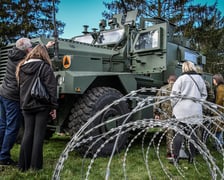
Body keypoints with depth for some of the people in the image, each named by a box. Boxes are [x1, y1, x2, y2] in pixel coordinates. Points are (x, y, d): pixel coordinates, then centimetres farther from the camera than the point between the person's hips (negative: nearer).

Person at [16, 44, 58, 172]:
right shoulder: (45, 67, -8)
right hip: (41, 106, -5)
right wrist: (54, 106, -9)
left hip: (26, 106, 5)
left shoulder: (22, 67, 9)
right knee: (38, 134, 3)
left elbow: (21, 87, 15)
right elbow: (51, 88, -12)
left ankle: (24, 165, 17)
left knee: (28, 133, 13)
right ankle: (35, 166, 7)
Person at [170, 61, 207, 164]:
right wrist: (198, 102, 16)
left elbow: (174, 95, -5)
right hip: (196, 111, 4)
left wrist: (174, 106, 6)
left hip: (182, 110, -3)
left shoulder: (181, 78, -3)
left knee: (179, 133, 0)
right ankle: (191, 157, 16)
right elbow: (204, 95, 13)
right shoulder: (200, 79, 10)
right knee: (192, 133, 9)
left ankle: (176, 158, 1)